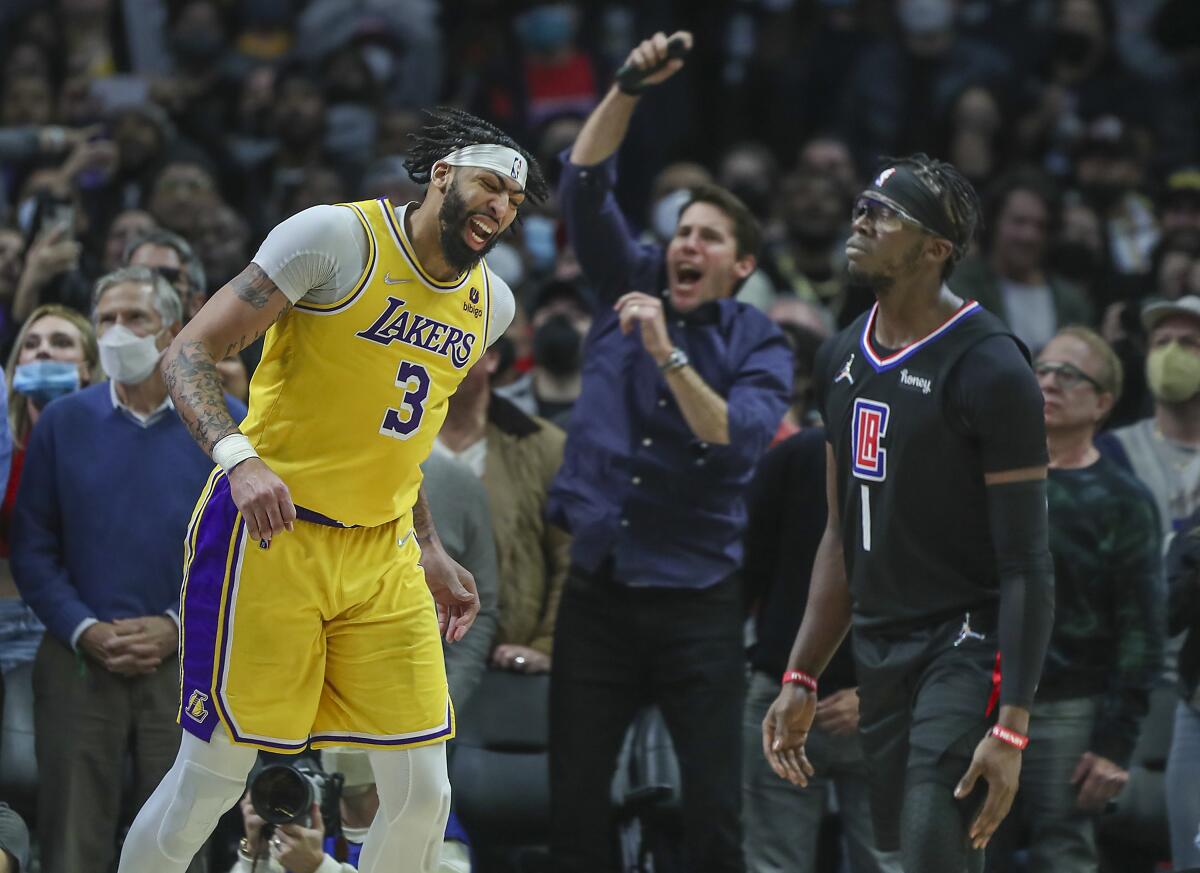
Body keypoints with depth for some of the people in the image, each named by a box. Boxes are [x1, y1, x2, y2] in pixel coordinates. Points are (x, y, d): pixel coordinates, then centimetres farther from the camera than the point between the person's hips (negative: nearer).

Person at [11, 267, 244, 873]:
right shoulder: (63, 423, 5)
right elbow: (32, 548, 3)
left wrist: (179, 625, -11)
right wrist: (85, 631, -11)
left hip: (186, 659, 0)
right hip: (79, 663, 0)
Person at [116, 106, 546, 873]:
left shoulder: (491, 305, 11)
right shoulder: (339, 237, -10)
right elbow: (189, 355, -12)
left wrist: (429, 550, 22)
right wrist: (237, 458, -28)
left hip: (381, 556, 6)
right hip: (270, 533, -6)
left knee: (422, 793, -2)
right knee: (210, 781, -4)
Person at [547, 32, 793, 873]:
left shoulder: (758, 344, -1)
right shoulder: (631, 286, 8)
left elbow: (738, 442, -18)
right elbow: (585, 188, -2)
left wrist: (667, 353, -27)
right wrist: (629, 88, -13)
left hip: (697, 597, -3)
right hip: (600, 583, 3)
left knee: (714, 805, -4)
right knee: (575, 799, 3)